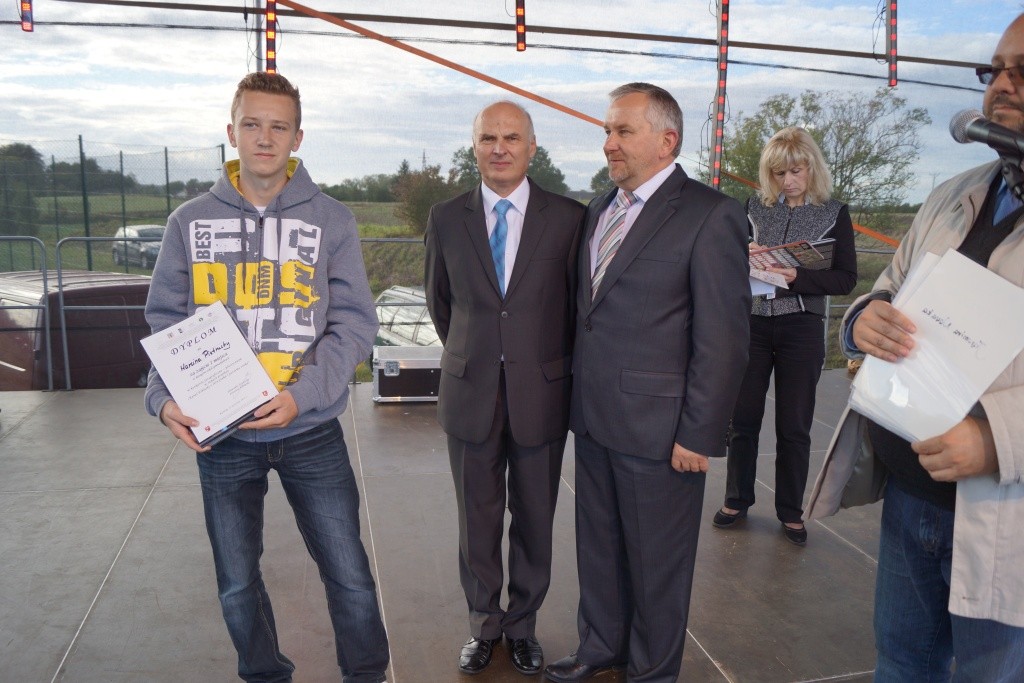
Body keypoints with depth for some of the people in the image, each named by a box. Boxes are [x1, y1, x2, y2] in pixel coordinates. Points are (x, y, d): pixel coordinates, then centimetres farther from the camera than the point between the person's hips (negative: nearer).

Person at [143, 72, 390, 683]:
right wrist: (166, 397, -13)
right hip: (220, 436, 2)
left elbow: (354, 323, -6)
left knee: (349, 575, 5)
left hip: (311, 431, -1)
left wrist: (302, 394, -20)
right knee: (238, 584, 16)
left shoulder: (331, 221, -1)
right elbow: (166, 323, 5)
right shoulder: (190, 222, 4)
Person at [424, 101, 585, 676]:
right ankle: (484, 624, 34)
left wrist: (556, 371, 9)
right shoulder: (446, 219, 1)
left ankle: (523, 625, 34)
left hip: (541, 394, -1)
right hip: (471, 393, 1)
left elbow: (579, 306, 5)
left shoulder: (569, 218, -4)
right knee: (478, 520, 13)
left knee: (534, 519, 13)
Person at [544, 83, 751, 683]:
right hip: (593, 418, 7)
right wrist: (578, 395, 10)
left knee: (656, 563, 12)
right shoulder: (600, 208, 11)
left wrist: (700, 435, -15)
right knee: (598, 547, 21)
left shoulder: (710, 215, -12)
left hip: (657, 429, -7)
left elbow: (724, 339, -14)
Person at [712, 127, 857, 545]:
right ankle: (737, 499, 24)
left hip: (802, 329, -1)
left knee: (794, 426, 6)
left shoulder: (834, 214, 1)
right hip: (752, 323, 2)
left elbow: (846, 279, -5)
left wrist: (798, 277, -21)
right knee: (743, 417, 8)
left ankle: (790, 511, 22)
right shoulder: (755, 207, 5)